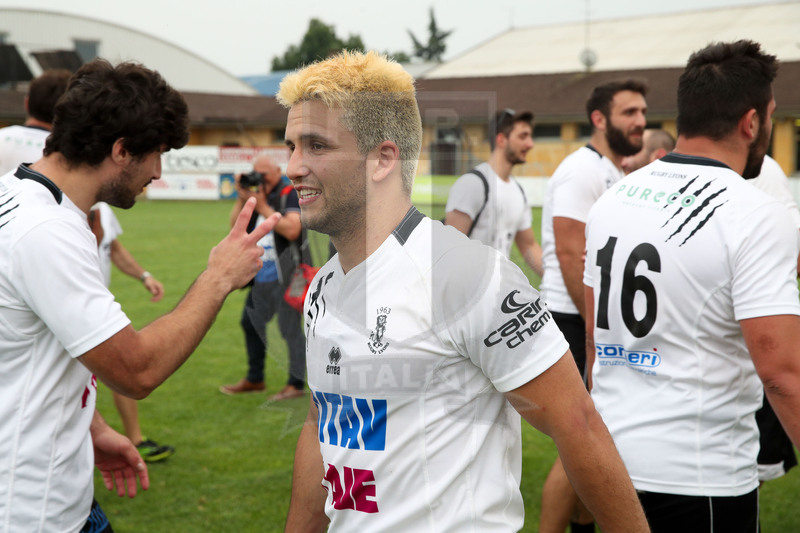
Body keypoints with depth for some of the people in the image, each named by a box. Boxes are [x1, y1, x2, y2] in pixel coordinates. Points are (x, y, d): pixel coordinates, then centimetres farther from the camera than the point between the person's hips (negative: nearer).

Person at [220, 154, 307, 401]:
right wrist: (242, 197, -7)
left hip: (284, 275, -8)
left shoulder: (290, 195, -10)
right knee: (251, 322, 16)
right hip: (261, 276, 9)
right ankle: (254, 379, 30)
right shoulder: (256, 193, 11)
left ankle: (296, 384, 2)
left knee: (290, 328, -6)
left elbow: (292, 230, -24)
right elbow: (235, 224, 7)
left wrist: (263, 207, -21)